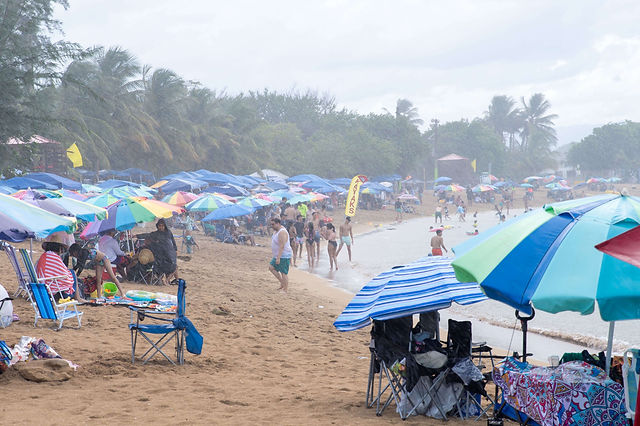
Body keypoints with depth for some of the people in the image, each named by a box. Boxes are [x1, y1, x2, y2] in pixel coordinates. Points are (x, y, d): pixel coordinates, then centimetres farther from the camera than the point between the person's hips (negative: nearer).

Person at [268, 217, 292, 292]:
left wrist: (278, 258, -29)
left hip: (284, 256, -11)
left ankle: (285, 290, 0)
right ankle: (282, 283, 17)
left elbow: (282, 246, -26)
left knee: (284, 273, -6)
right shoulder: (276, 231, 11)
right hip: (278, 256, 11)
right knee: (271, 267, 11)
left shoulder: (282, 232, -21)